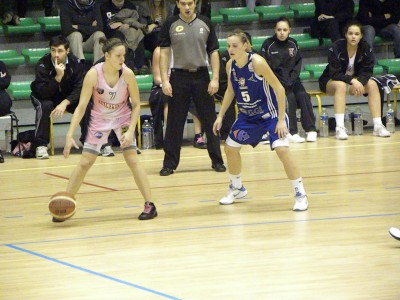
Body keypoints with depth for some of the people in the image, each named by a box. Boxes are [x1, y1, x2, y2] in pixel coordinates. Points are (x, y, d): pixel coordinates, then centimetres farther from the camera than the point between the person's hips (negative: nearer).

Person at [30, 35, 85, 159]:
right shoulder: (42, 64, -24)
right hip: (44, 97, -2)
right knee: (45, 106, -35)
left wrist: (65, 103, -33)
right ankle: (40, 145, -27)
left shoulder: (75, 63, -16)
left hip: (67, 97, 2)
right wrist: (58, 76, -43)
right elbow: (43, 93, -31)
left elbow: (79, 88, -17)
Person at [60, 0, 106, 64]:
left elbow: (99, 28, -11)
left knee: (100, 34, -26)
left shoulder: (95, 5, 0)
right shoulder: (66, 6, -6)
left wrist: (78, 27, -15)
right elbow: (66, 30, -18)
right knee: (76, 35, -32)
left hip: (89, 42, 2)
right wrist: (91, 27, -12)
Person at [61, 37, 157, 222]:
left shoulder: (127, 74, -23)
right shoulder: (94, 74, -26)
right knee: (85, 163, 1)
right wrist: (70, 135, -30)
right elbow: (81, 106, -23)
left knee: (132, 159, -12)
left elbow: (136, 105, -12)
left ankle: (149, 205, -5)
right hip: (99, 119, 0)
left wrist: (130, 131, -23)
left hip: (123, 118, 0)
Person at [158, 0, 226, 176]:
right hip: (179, 77, -1)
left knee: (210, 121, 4)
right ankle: (170, 163, 8)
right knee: (174, 123, 1)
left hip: (201, 76, 1)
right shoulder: (171, 24, 1)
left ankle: (217, 161, 12)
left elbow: (213, 52, 5)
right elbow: (164, 53, 1)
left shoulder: (205, 24, 4)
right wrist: (165, 80, -8)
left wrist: (215, 79, -4)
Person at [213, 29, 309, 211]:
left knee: (282, 149, -22)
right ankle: (237, 188, 36)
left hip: (270, 113, -7)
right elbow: (230, 91, 12)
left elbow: (279, 88, -22)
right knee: (230, 148, 12)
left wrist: (281, 119, -24)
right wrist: (220, 116, 9)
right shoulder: (230, 65, -6)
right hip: (247, 115, 7)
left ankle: (300, 195, -11)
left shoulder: (257, 62, -26)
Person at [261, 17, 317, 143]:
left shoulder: (293, 44, 9)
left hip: (291, 79, 4)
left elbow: (298, 64, 8)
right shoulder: (268, 44, -3)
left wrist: (291, 80, -9)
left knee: (303, 95, -23)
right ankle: (291, 132, -29)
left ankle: (311, 130, -21)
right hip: (275, 81, -4)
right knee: (290, 97, -29)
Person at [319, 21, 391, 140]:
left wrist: (359, 82, -33)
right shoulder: (336, 48, -22)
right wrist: (352, 81, -39)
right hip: (331, 82, -4)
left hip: (355, 81, 4)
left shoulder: (366, 48, -10)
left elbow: (366, 71, -11)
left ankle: (378, 126, -23)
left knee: (372, 84, -21)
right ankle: (340, 128, -44)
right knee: (341, 85, -37)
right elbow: (335, 73, -25)